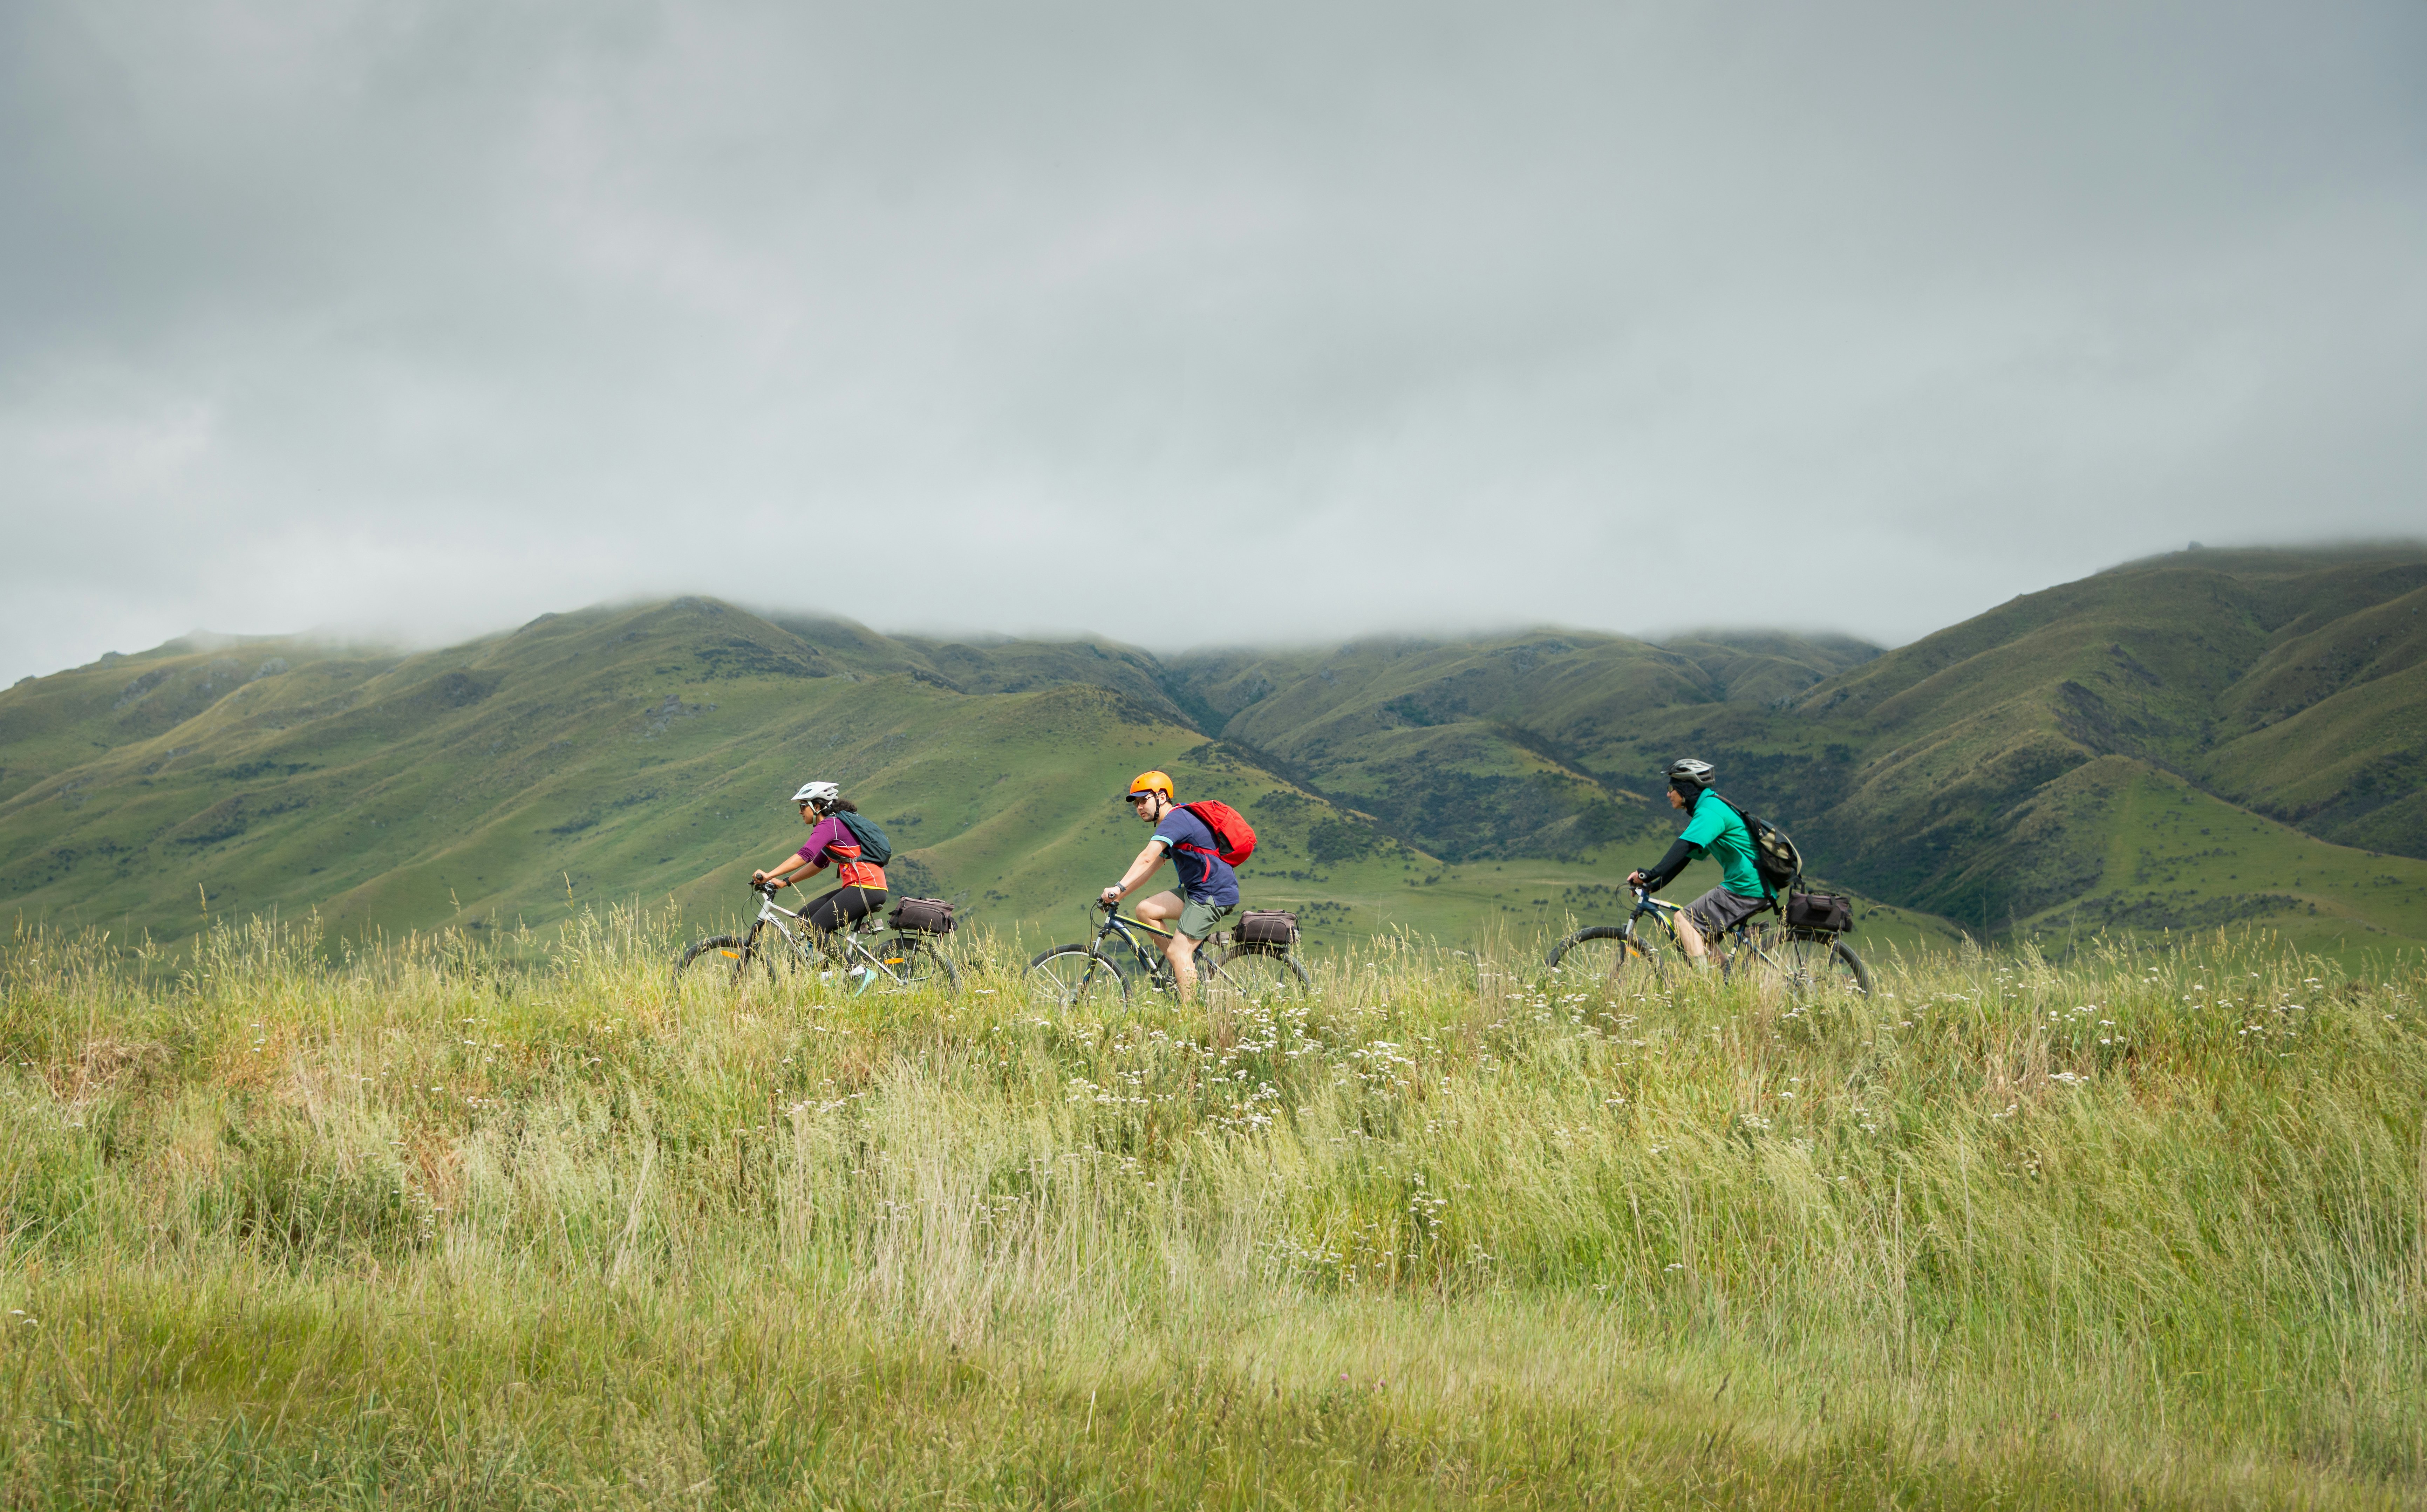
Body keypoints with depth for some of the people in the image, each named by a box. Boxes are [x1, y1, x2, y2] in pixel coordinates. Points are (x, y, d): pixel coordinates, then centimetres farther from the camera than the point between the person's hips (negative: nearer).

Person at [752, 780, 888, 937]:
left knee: (814, 929, -15)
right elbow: (818, 864, 26)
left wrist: (769, 875, -30)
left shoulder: (829, 825, -10)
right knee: (806, 916, 12)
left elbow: (805, 855, -24)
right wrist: (785, 882, 19)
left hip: (866, 889, -10)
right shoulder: (836, 824, 21)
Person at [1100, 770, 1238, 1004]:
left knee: (1178, 953, -13)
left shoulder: (1174, 820, -14)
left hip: (1214, 895, -10)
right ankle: (1184, 968, 8)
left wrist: (1119, 887, -36)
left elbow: (1147, 859, -29)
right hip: (1198, 890, 10)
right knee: (1146, 910, 4)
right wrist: (1119, 897, 11)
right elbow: (1149, 869, 19)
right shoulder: (1174, 823, 18)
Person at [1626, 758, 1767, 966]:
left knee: (1684, 920, -11)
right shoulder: (1708, 809, 21)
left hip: (1745, 889, -10)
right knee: (1702, 935, 16)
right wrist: (1652, 886, 15)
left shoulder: (1709, 812, -13)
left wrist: (1649, 875, -35)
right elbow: (1685, 856, 22)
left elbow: (1683, 847, -28)